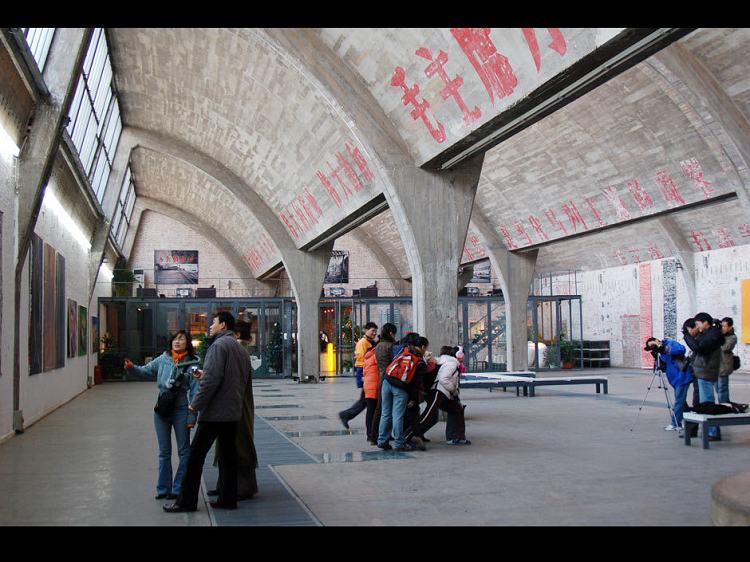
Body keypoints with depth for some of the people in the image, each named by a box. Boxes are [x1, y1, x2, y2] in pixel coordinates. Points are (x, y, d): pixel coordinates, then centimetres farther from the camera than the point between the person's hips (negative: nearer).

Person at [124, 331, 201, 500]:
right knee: (164, 452, 13)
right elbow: (145, 371, 10)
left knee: (184, 451, 5)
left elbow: (195, 391, -9)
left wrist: (192, 416, -13)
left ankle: (179, 489, 15)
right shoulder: (163, 359, 2)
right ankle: (163, 488, 23)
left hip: (181, 410, -3)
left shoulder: (193, 363, -8)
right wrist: (131, 368, -11)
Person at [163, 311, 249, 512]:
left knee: (196, 455, -1)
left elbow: (211, 379, -21)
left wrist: (196, 404, -14)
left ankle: (186, 501, 4)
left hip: (214, 412, -8)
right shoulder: (241, 349, 16)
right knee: (228, 455, 12)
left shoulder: (219, 345, -12)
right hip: (233, 412, 9)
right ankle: (228, 498, 14)